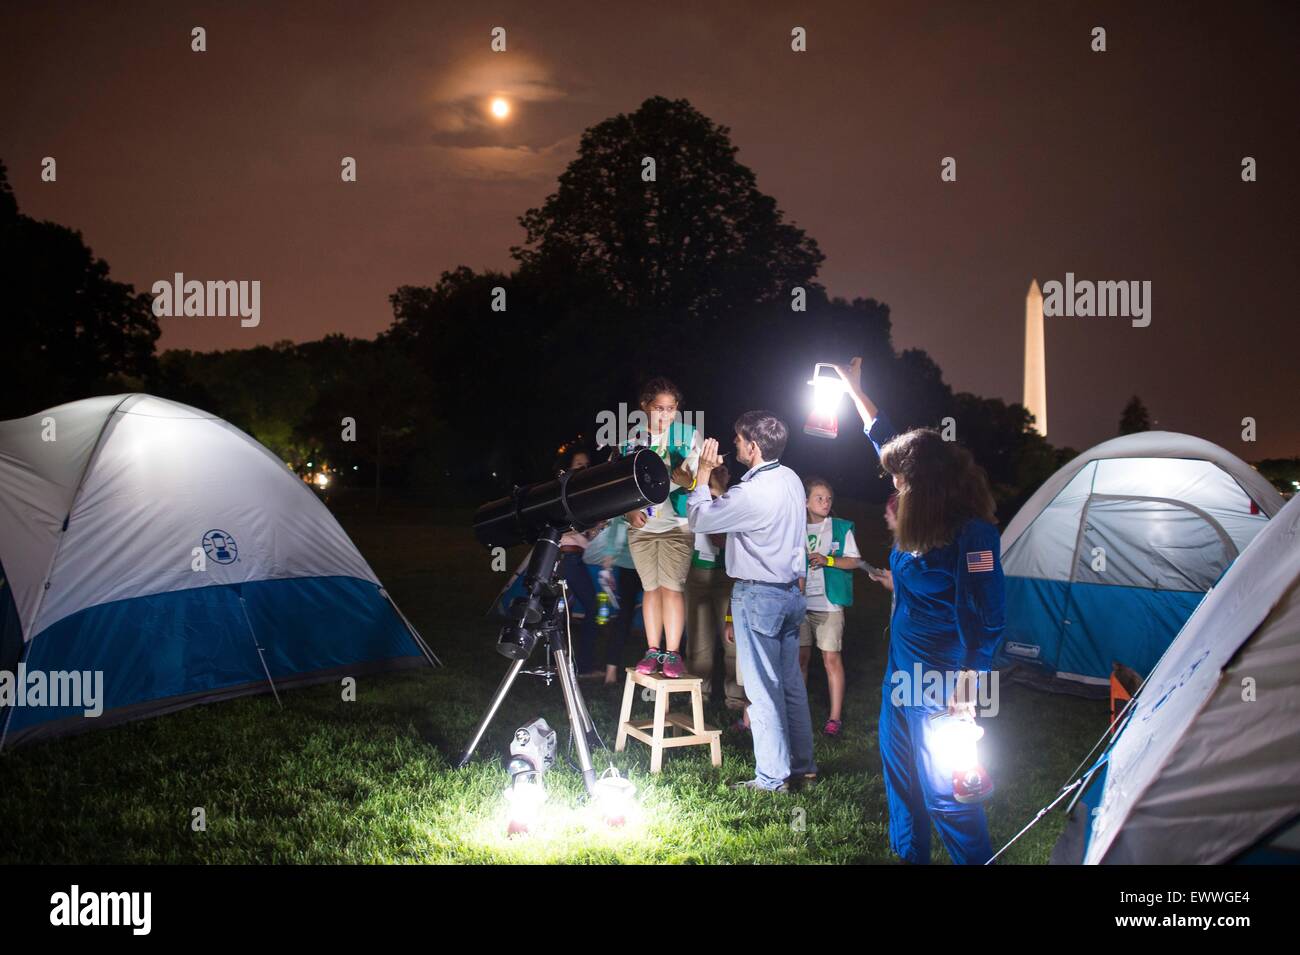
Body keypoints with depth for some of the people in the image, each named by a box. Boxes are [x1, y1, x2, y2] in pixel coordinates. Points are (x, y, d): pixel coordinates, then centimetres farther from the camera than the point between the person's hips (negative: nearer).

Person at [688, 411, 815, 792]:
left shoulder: (752, 493, -23)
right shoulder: (791, 479, 4)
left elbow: (698, 519, -12)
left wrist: (703, 474, -2)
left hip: (757, 595, -8)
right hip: (791, 590, 9)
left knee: (763, 689, -1)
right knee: (791, 683, 15)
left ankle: (772, 778, 5)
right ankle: (802, 764, 24)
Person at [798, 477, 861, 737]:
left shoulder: (841, 528, 4)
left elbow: (854, 560, 1)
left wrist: (827, 560, -12)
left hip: (829, 602, -2)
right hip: (800, 602, 2)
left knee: (832, 657, -3)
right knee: (800, 657, 6)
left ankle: (835, 716, 1)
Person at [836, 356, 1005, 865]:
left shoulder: (973, 532, -21)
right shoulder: (923, 523, 3)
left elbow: (985, 621, -22)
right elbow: (885, 439, 17)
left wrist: (966, 696, -22)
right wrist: (855, 389, 23)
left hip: (940, 686, -9)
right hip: (902, 670, 9)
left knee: (945, 793, -3)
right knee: (899, 774, 20)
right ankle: (908, 854, 36)